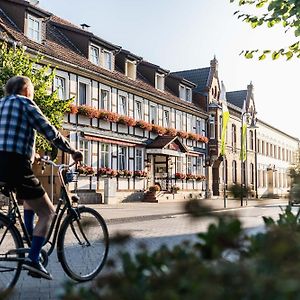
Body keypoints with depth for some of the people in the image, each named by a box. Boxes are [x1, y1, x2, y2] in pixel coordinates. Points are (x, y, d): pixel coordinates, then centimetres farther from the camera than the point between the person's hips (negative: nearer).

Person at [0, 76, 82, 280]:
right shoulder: (25, 104, 0)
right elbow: (51, 133, -5)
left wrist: (30, 153, 43)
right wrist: (73, 151, 7)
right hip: (17, 166, -8)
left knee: (29, 198, 32)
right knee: (47, 212, 1)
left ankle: (30, 246, 25)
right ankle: (33, 259, -9)